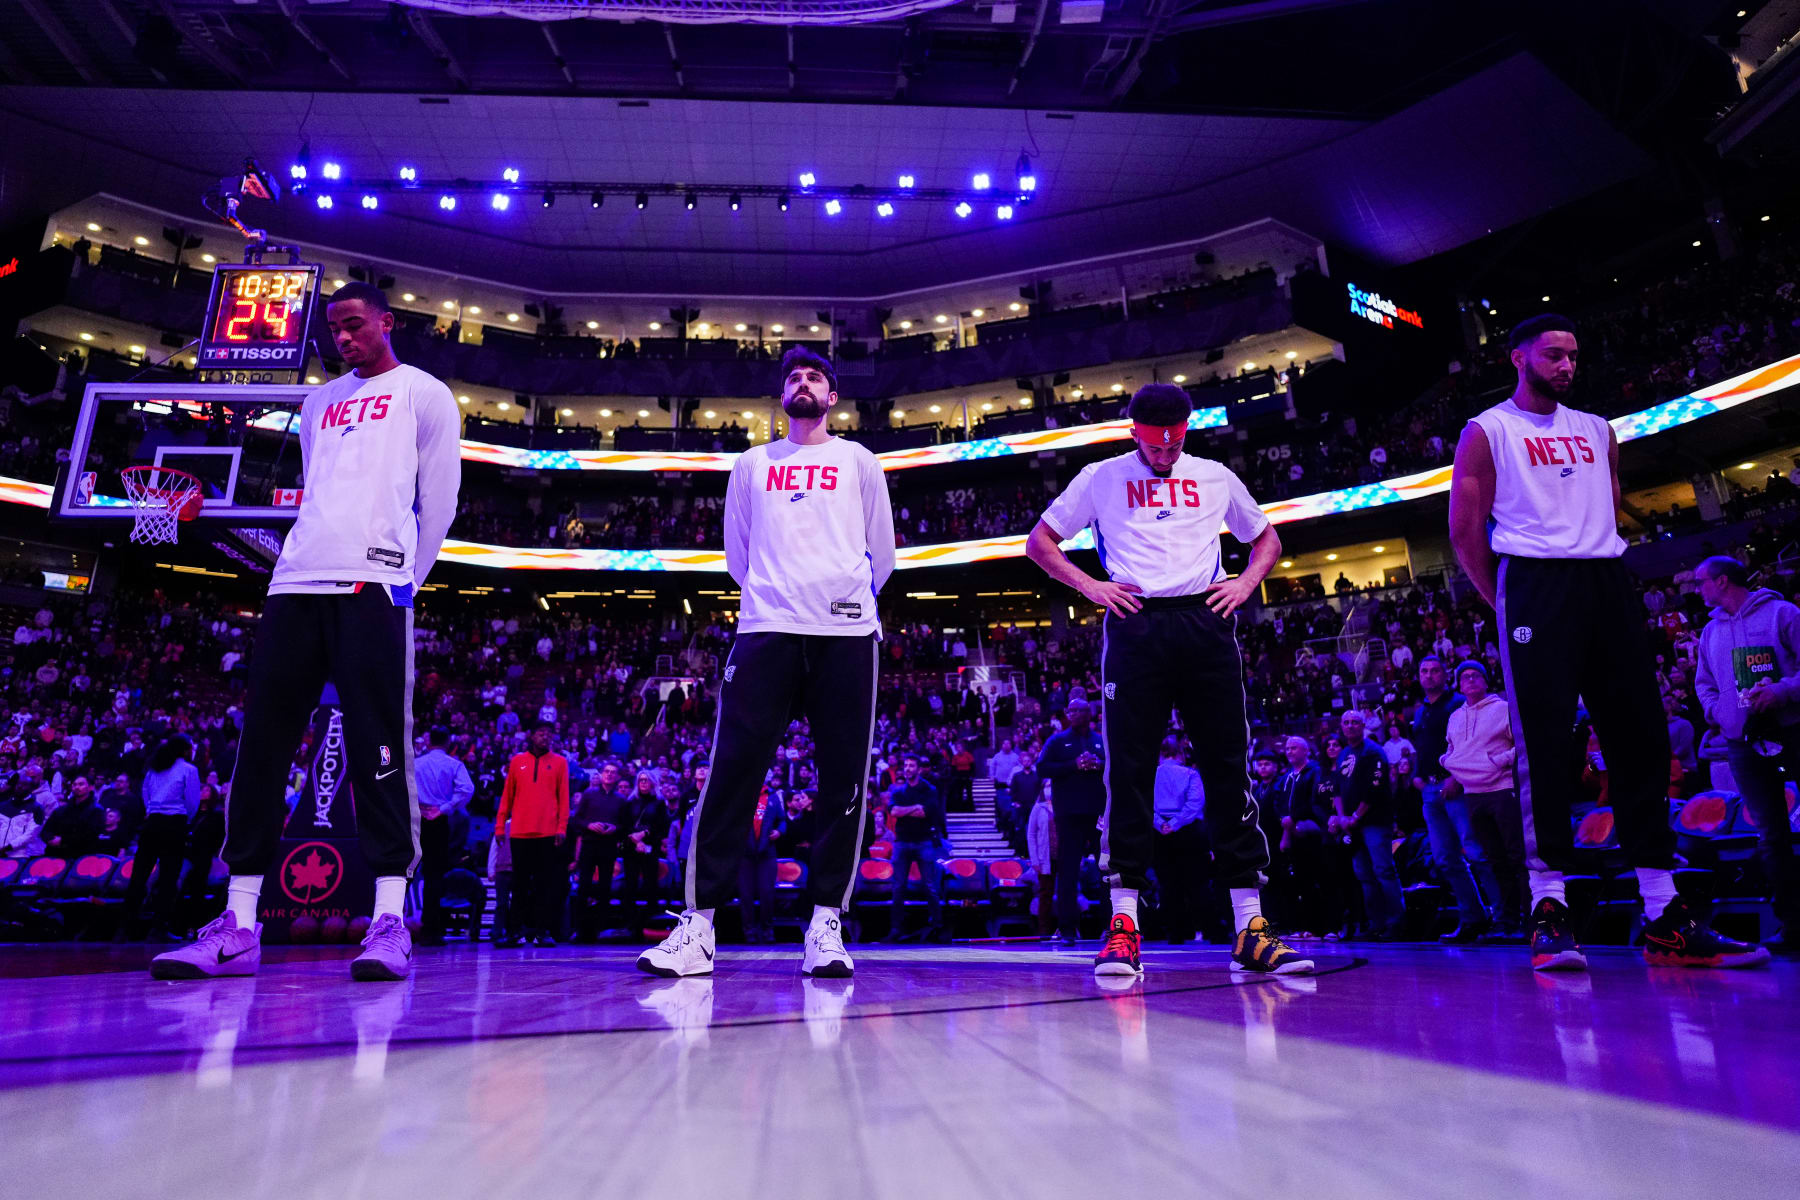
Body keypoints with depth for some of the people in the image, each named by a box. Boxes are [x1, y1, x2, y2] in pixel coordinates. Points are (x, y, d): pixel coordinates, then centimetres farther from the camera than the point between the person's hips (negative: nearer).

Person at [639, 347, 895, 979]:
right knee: (733, 771, -7)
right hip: (766, 629, 1)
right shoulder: (752, 463, 20)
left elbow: (881, 553, 17)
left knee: (843, 779, -3)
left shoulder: (858, 460, 16)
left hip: (847, 631, 0)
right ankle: (699, 922, -2)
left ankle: (826, 921, 5)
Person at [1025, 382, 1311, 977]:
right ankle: (1123, 923, 0)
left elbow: (1267, 538, 29)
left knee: (1229, 767, 0)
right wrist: (1088, 584, -1)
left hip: (1205, 623, 2)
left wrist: (1246, 582, 8)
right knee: (1129, 769, -6)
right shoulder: (1101, 477, 13)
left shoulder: (1215, 477, 19)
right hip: (1135, 624, -2)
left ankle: (1251, 928, 6)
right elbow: (1039, 541, 14)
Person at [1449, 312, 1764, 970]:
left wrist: (1607, 575, 11)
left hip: (1608, 583, 6)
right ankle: (1549, 907, -5)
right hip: (1535, 583, -6)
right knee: (1545, 744, -10)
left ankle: (1666, 919, 9)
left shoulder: (1597, 431, 22)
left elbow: (1611, 514, 24)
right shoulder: (1486, 431, 5)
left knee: (1642, 738, 3)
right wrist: (1504, 604, -4)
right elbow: (1465, 529, -1)